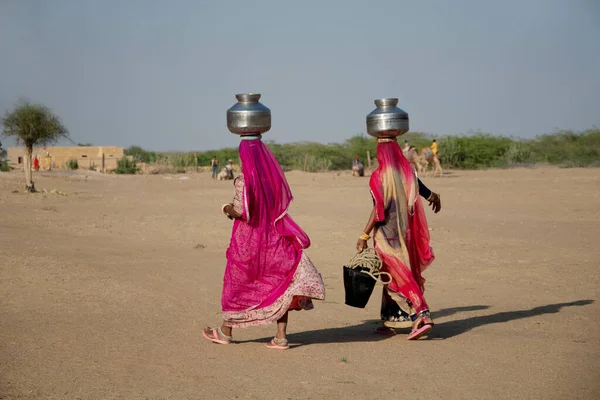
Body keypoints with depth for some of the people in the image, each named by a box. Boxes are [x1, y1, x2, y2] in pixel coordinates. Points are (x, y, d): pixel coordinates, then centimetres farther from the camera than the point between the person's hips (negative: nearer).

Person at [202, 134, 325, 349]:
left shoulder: (244, 180, -15)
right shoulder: (275, 176, 1)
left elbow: (241, 212, -19)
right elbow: (282, 203, 7)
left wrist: (228, 209, -1)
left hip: (247, 241, -4)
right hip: (273, 239, 4)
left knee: (236, 284, 12)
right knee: (278, 283, 7)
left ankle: (225, 332, 26)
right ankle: (281, 336, 1)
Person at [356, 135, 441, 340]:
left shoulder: (379, 176, -14)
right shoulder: (408, 172, 4)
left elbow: (378, 210, -20)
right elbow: (426, 193, 20)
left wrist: (364, 236, -16)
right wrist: (434, 197, 44)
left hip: (387, 235, -6)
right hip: (405, 233, 6)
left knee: (399, 278, -2)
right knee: (391, 277, 15)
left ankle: (422, 316, -11)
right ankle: (390, 322, 19)